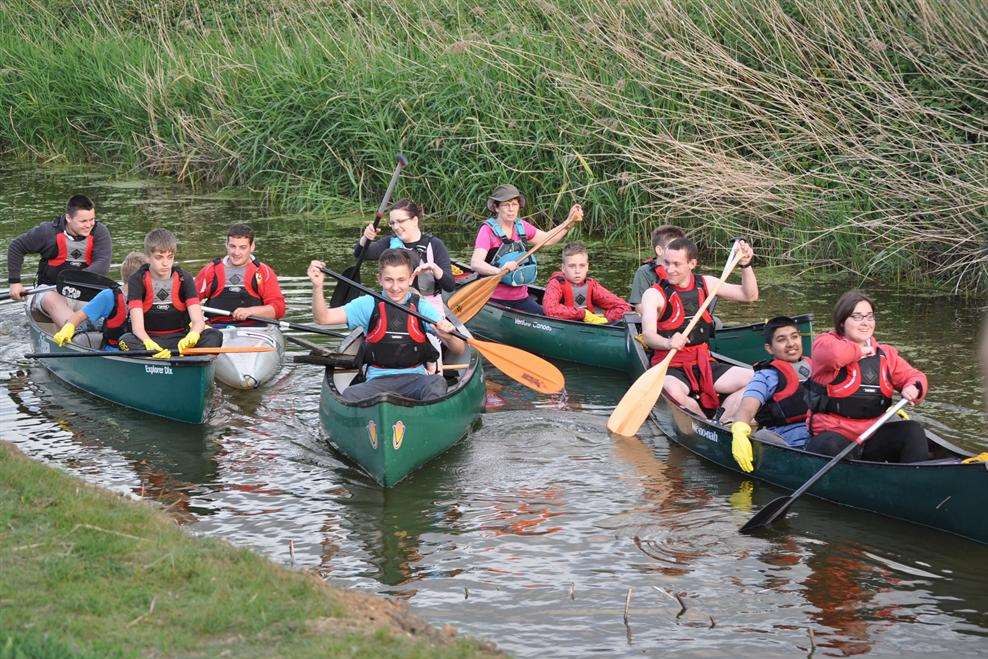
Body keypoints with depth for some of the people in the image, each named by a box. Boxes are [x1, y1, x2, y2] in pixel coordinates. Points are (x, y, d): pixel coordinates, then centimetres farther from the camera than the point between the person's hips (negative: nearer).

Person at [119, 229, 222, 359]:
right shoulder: (138, 280, -5)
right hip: (150, 339, -1)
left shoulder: (184, 279, 0)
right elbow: (137, 325, -17)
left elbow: (198, 320, -10)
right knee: (126, 341, -33)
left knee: (214, 335, -26)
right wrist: (149, 343, -41)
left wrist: (191, 336, -36)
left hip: (181, 339, 2)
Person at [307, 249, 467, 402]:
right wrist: (317, 286, -19)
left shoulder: (422, 307, 5)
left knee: (436, 382, -34)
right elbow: (323, 318, -2)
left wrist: (448, 336, -24)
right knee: (350, 395, -32)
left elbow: (459, 351, 0)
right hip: (378, 380, 0)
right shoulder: (368, 304, 7)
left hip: (414, 378, 0)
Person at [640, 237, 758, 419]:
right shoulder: (654, 295, -4)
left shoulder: (705, 284, 10)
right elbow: (648, 335, -19)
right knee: (671, 390, -39)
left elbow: (750, 295, 14)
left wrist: (745, 265, -1)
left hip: (704, 364, 4)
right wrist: (669, 343, -41)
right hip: (670, 367, -4)